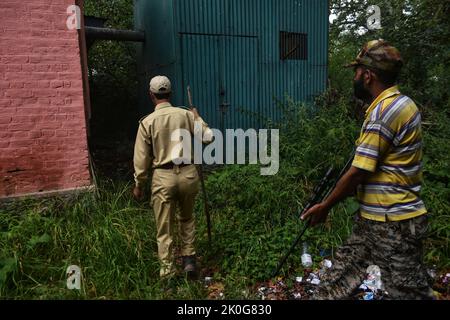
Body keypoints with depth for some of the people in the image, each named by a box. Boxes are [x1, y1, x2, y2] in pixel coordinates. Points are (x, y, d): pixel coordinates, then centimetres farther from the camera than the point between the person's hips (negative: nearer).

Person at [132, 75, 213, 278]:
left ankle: (168, 273, 19)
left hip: (163, 177, -2)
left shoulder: (147, 122, -4)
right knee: (186, 218, 26)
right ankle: (189, 260, 28)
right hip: (187, 173, 2)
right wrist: (197, 118, 17)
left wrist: (139, 184, 10)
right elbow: (208, 137, 1)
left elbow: (141, 157, -1)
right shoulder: (186, 115, -1)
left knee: (164, 229, 10)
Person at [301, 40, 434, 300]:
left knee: (408, 292, 7)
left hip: (393, 223, -10)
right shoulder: (398, 104, 11)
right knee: (343, 273, 17)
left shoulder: (386, 110, -21)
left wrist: (324, 207, -7)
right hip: (377, 219, 10)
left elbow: (358, 173, -19)